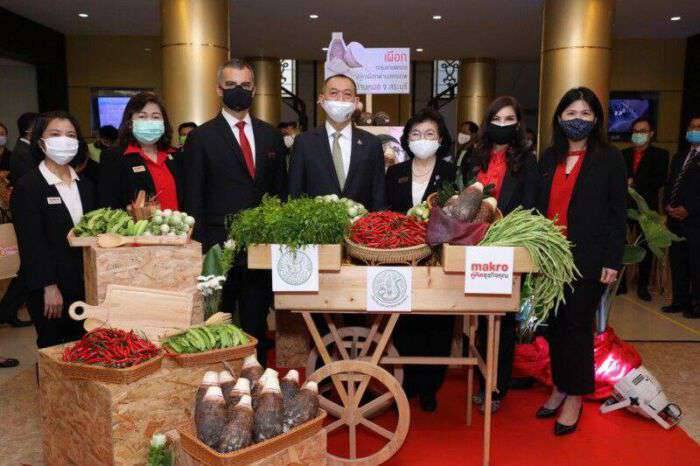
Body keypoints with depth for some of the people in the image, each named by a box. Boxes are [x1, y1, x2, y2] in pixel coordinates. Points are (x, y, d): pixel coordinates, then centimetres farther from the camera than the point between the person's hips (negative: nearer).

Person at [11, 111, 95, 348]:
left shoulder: (84, 185, 11)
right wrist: (49, 287, -16)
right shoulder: (27, 186, -7)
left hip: (85, 284, 5)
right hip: (49, 289, -5)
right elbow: (32, 243, -12)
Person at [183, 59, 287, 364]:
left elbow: (280, 189, 12)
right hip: (219, 248, -3)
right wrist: (200, 247, -7)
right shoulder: (201, 138, 0)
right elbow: (193, 199, -2)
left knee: (257, 324, 14)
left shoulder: (270, 136, 11)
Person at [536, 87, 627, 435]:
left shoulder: (609, 158, -1)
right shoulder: (549, 158, 11)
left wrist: (612, 260, -9)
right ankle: (559, 387, 26)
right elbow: (540, 206, 10)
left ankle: (575, 397, 18)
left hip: (587, 259, -4)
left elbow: (618, 214, -3)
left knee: (578, 325, 4)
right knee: (555, 324, 10)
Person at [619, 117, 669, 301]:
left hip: (647, 206, -2)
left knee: (646, 247, 3)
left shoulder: (659, 154, 5)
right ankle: (620, 283, 10)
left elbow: (660, 180, -7)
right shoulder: (623, 154, 13)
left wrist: (635, 182, -14)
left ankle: (643, 286, 13)